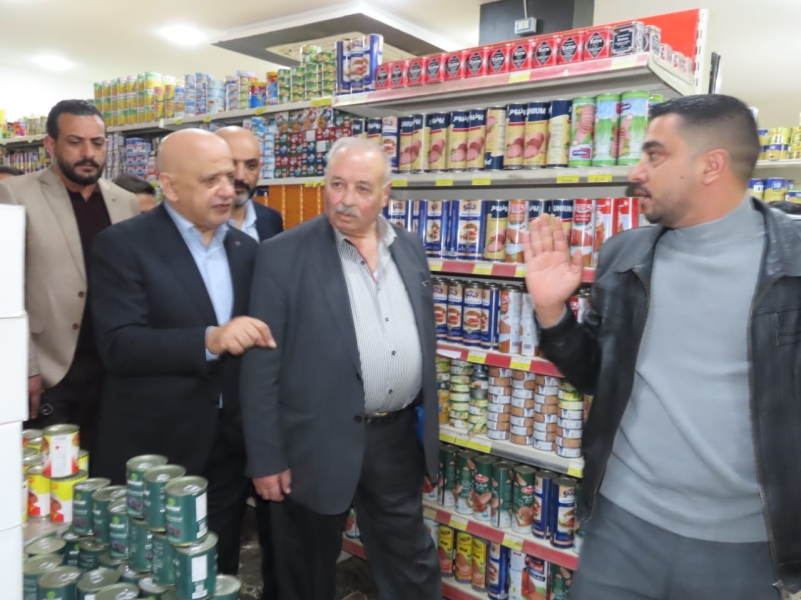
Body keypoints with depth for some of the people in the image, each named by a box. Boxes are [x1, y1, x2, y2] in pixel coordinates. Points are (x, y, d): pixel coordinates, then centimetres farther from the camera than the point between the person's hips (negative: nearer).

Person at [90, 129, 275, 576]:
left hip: (229, 450, 5)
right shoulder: (123, 245, -10)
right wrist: (208, 340, -30)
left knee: (220, 577, 18)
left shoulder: (245, 248, 7)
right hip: (152, 453, -4)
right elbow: (118, 345, -20)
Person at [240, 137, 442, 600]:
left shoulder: (410, 249, 4)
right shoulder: (284, 255, -11)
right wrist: (266, 458, -10)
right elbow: (261, 366, -10)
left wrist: (428, 428, 12)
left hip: (397, 438, 4)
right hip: (318, 444, -4)